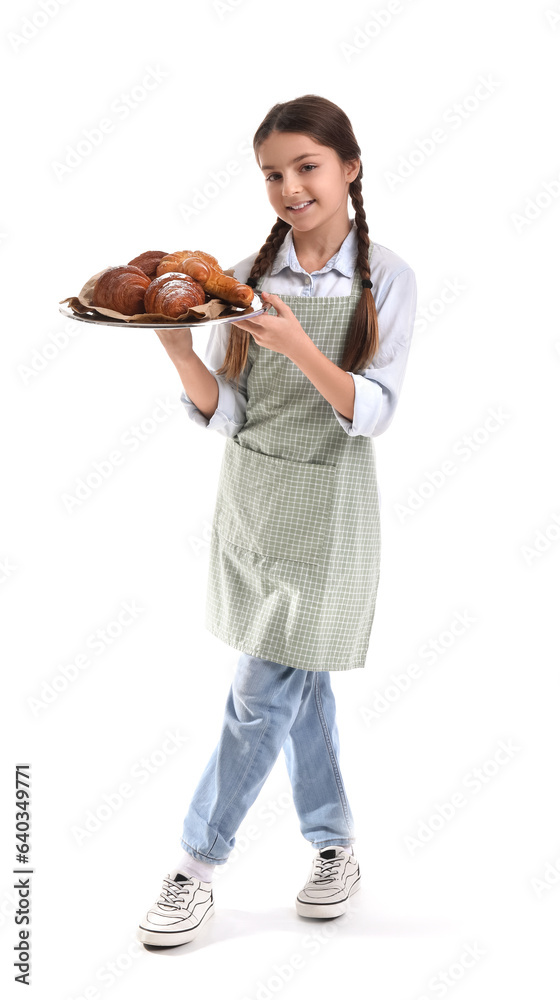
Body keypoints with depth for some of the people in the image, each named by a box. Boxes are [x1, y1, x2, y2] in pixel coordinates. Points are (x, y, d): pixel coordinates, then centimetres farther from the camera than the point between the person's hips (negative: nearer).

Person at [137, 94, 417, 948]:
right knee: (300, 681, 14)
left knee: (263, 694, -2)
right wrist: (179, 349, -19)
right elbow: (225, 414, -1)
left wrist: (297, 347, -27)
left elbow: (375, 413, -13)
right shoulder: (247, 277, 2)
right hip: (248, 496, 4)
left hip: (327, 504, -4)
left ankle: (199, 862, 12)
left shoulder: (385, 279, -6)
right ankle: (336, 841, 30)